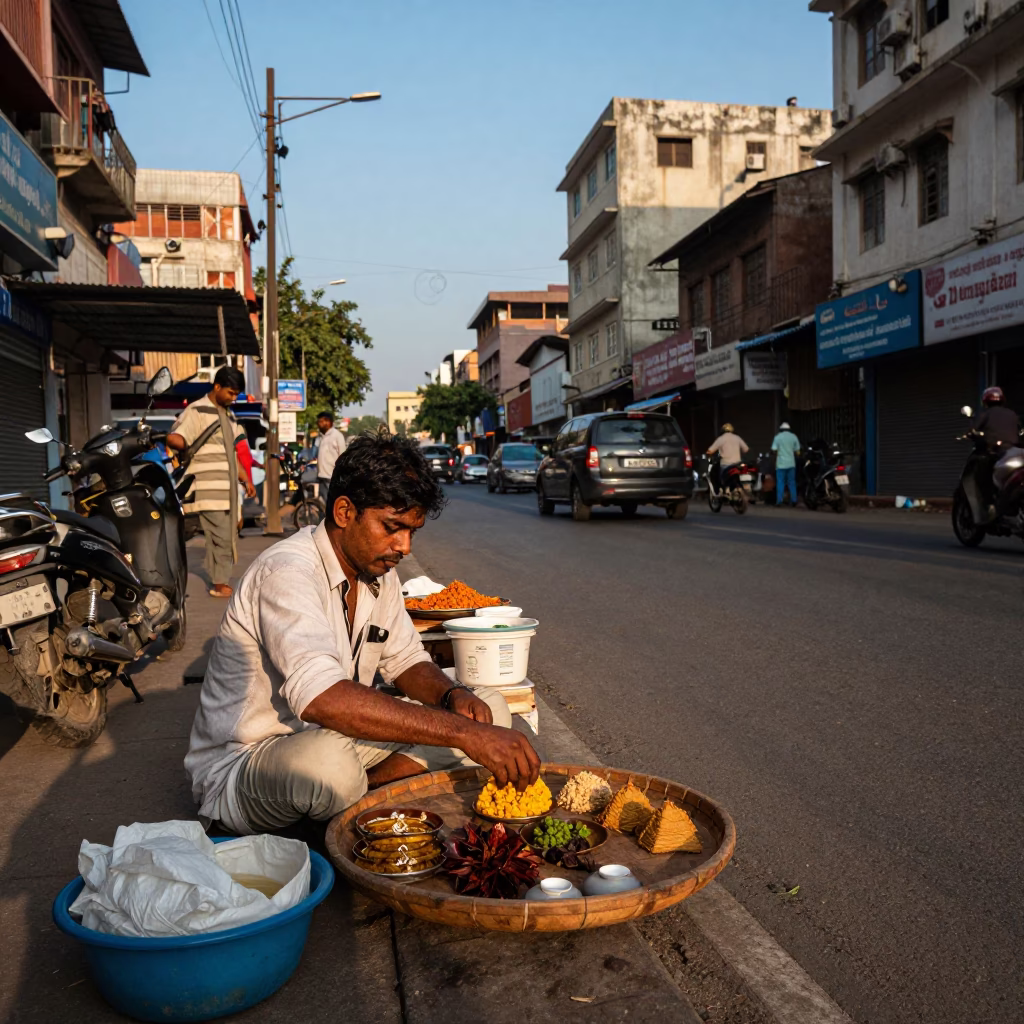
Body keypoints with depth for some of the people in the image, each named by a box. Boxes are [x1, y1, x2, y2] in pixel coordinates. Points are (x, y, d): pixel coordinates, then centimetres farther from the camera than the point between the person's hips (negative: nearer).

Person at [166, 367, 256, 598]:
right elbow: (173, 439, -23)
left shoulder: (229, 416, 19)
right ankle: (220, 584, 1)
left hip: (227, 489, 8)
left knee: (226, 537, 10)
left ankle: (219, 582, 18)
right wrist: (195, 451, -8)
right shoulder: (197, 411, -8)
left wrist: (245, 480, 19)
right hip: (209, 489, -8)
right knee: (221, 537, -8)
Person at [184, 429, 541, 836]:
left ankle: (366, 793, -12)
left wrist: (453, 694, -11)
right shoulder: (286, 571, -25)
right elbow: (320, 696, -40)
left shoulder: (378, 570, 2)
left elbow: (406, 661, 13)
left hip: (331, 737, 8)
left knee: (490, 708, -1)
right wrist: (462, 732, -41)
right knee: (328, 760, -42)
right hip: (239, 767, -7)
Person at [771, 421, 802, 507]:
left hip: (781, 464, -2)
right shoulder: (794, 437, 4)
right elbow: (797, 452, 3)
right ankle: (794, 501, 7)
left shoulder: (777, 437, -3)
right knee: (792, 483, 8)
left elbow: (774, 450, -7)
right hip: (791, 464, 2)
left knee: (780, 483, 2)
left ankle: (779, 501, -3)